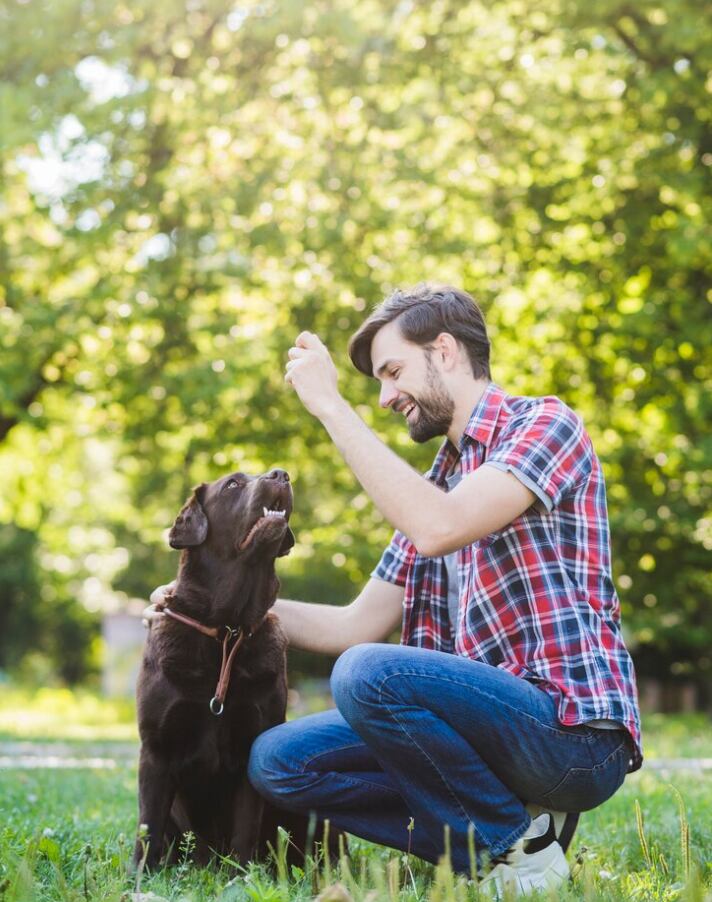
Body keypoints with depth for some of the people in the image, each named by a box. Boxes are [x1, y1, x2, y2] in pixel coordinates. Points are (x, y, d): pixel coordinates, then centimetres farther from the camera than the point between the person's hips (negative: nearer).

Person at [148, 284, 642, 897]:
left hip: (573, 728, -8)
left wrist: (331, 406, -17)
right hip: (495, 720, 8)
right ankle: (488, 846, -1)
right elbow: (358, 625, 18)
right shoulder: (434, 482, 20)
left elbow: (437, 528, -23)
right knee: (278, 760, 0)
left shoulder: (546, 424, -5)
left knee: (370, 673, -30)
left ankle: (519, 841, -9)